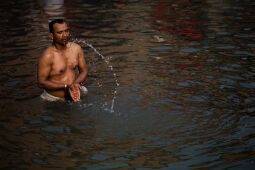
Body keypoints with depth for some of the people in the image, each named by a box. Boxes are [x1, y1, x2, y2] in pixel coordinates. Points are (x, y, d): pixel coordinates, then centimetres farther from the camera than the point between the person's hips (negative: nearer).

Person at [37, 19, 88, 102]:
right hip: (53, 99, -5)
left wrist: (76, 83, -13)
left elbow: (84, 71, 9)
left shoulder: (76, 48, 0)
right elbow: (41, 83, -16)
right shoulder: (47, 56, -17)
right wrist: (66, 86, -22)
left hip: (74, 95, 5)